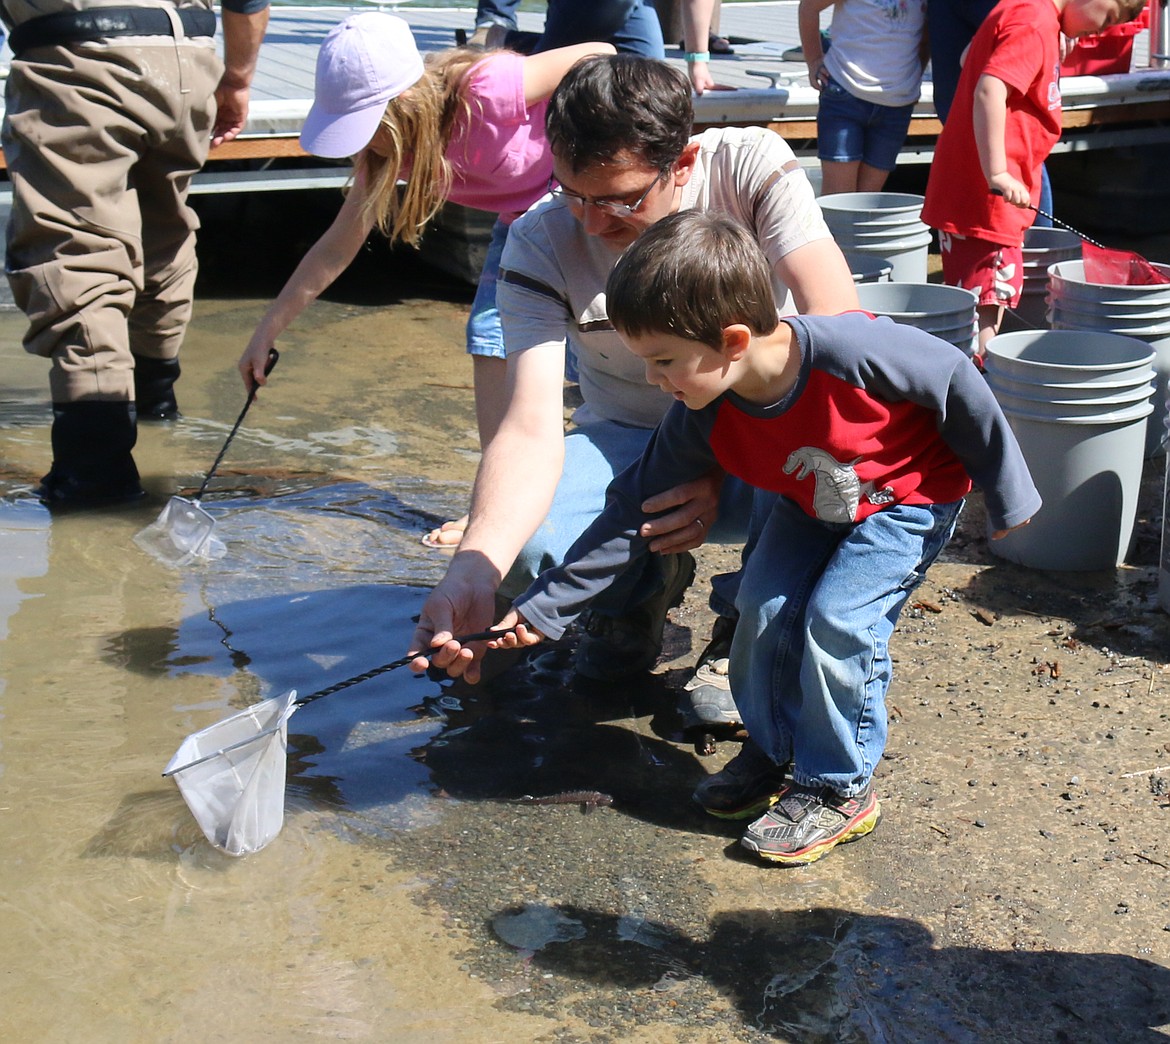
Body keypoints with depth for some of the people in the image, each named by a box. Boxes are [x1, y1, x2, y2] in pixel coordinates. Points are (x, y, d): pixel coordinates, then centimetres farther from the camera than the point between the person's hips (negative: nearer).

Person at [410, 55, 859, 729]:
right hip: (628, 441, 1)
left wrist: (726, 465, -32)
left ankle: (747, 626, -3)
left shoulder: (752, 167, -19)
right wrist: (472, 575, -45)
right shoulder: (541, 245, -18)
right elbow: (532, 428, -28)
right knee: (528, 546, -30)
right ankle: (647, 586, 9)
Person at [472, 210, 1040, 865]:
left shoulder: (854, 350, -39)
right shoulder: (704, 418, -21)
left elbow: (956, 382, -23)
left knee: (838, 620, -17)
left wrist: (1005, 496, -12)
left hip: (912, 498, -5)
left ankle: (840, 790, 1)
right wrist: (545, 608, -15)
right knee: (764, 607, -7)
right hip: (814, 504, 6)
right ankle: (775, 753, 18)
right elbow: (637, 511, -11)